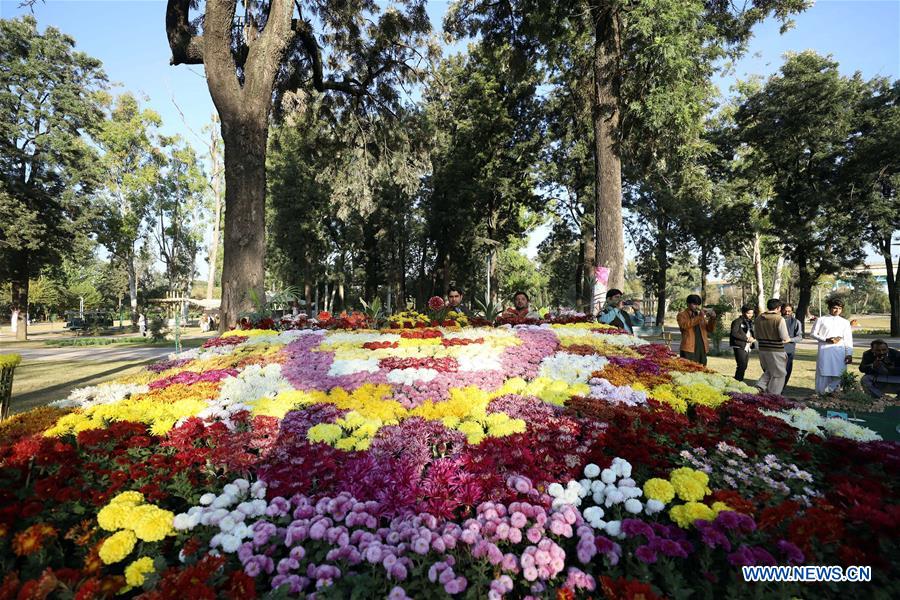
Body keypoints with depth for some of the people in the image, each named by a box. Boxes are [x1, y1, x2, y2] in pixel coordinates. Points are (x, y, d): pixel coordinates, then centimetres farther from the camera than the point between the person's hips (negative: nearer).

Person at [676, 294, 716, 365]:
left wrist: (712, 319, -5)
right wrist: (699, 317, -21)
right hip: (689, 348, -6)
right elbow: (685, 325, -18)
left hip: (702, 349, 6)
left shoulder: (701, 315, 22)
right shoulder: (682, 315, 3)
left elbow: (709, 329, 12)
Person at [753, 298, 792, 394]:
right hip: (776, 351, -5)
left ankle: (760, 386, 6)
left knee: (768, 371, 24)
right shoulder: (779, 319, -13)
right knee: (778, 375, 9)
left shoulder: (758, 318, 5)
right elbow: (785, 338, -14)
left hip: (762, 349, 6)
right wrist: (788, 340, 7)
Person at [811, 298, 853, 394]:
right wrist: (826, 340, -11)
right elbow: (814, 334, 4)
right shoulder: (821, 320, 6)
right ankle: (822, 392, 6)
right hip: (824, 350, -2)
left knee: (838, 373, -4)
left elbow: (848, 340, 9)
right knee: (823, 373, -3)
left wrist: (849, 354, 0)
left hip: (840, 351, 2)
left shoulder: (845, 322, 13)